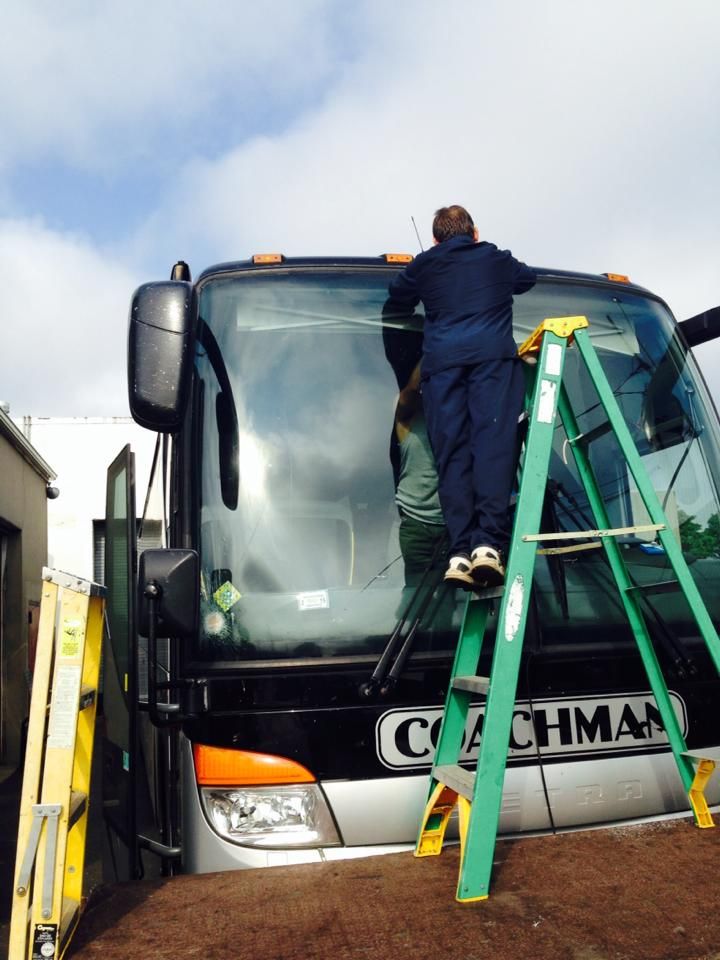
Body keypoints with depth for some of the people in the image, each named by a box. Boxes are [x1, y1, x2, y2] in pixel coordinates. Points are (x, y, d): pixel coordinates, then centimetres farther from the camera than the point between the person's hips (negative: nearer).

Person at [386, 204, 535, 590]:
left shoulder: (423, 265, 23)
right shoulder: (498, 259, 26)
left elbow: (395, 303, 33)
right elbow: (528, 277, 45)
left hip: (441, 360, 1)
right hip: (493, 354, 0)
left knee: (452, 452, -3)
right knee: (493, 441, -12)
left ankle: (461, 551, -15)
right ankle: (488, 544, -26)